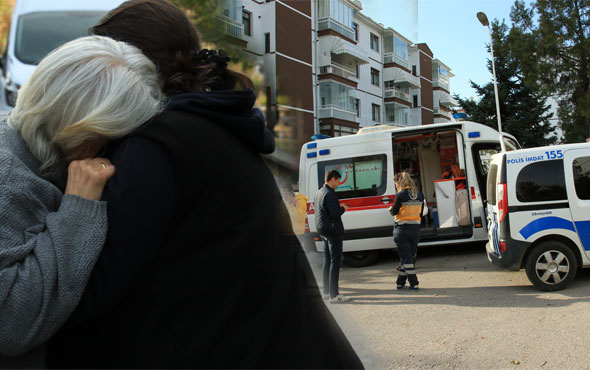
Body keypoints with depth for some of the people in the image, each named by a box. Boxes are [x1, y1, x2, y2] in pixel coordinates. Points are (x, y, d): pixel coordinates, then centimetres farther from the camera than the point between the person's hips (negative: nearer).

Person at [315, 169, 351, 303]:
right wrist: (343, 208, -3)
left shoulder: (319, 192, 13)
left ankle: (327, 292, 23)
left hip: (322, 230, 10)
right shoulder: (330, 194, -17)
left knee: (327, 261, 16)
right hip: (333, 231, -10)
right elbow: (335, 213, -23)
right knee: (335, 262, -6)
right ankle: (334, 295, -5)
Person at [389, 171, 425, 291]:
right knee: (409, 256, 14)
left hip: (402, 229, -5)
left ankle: (414, 283, 0)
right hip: (415, 229, 5)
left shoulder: (401, 195, -13)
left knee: (406, 257, 2)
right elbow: (420, 213, 9)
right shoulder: (420, 194, 4)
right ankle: (401, 282, 20)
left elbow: (394, 212, -6)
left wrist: (391, 209, 15)